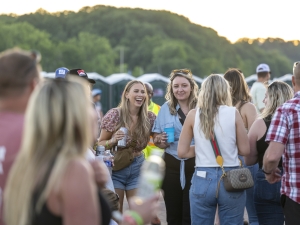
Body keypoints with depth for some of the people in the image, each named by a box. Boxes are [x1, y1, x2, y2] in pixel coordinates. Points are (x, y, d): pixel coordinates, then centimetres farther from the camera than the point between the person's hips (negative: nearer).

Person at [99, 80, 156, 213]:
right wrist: (113, 140, -24)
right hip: (115, 168, -2)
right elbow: (101, 144, -4)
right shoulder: (114, 115, -12)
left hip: (137, 167, 3)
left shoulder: (149, 117, -3)